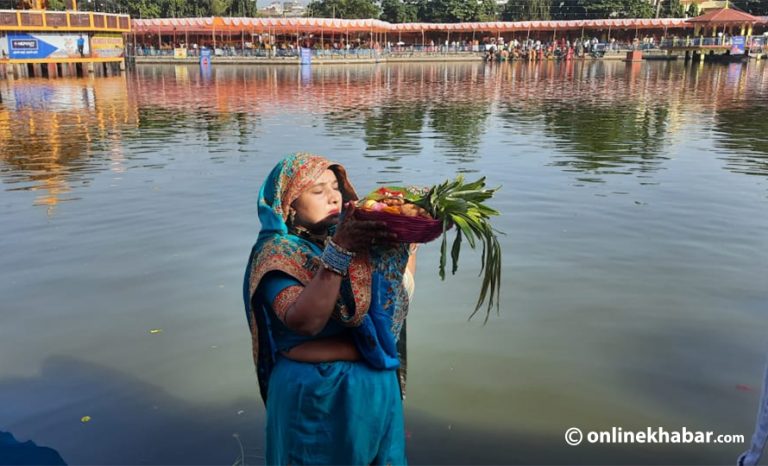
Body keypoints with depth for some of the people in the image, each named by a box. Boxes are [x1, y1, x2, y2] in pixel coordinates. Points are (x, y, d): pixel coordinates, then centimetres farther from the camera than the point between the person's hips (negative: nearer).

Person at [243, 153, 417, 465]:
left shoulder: (351, 234, 2)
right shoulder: (277, 253, -15)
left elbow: (401, 287, 3)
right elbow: (305, 321, -30)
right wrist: (339, 250, -34)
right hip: (316, 393, -6)